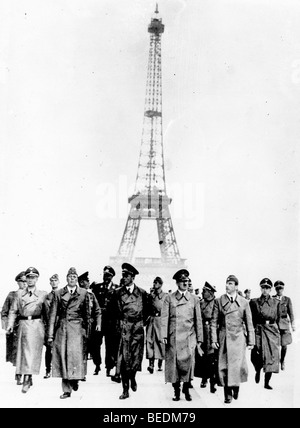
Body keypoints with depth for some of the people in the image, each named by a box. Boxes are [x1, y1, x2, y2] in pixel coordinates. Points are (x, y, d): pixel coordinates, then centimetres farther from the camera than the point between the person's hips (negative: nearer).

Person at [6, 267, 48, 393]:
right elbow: (13, 311, 9)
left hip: (37, 324, -2)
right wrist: (10, 324, -4)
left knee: (33, 351, -10)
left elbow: (47, 312, 9)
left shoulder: (43, 294, 7)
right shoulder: (19, 293, 11)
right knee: (22, 350, 7)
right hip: (23, 324, 2)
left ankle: (27, 378, -11)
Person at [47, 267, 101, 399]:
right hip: (61, 328, 1)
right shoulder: (58, 293, 8)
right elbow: (53, 314, 6)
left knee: (76, 355, -12)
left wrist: (86, 332, 6)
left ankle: (75, 379, 14)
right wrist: (50, 334, 1)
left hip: (77, 329, -1)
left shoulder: (84, 293, 6)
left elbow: (87, 314, 9)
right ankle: (66, 389, 9)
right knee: (63, 357, 1)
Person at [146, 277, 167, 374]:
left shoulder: (165, 296, 3)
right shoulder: (151, 294, 15)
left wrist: (153, 298, -9)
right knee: (149, 340, -9)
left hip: (160, 319, -3)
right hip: (151, 320, 3)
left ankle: (160, 364, 12)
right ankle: (151, 364, -14)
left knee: (160, 341, 0)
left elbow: (161, 307, -8)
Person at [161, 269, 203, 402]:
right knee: (174, 362, -1)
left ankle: (186, 390, 3)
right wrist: (164, 336, -7)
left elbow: (198, 320, 11)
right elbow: (164, 318, 2)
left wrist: (199, 339, 8)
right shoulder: (169, 298, 7)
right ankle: (176, 391, 12)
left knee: (188, 360, -12)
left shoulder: (194, 299, 11)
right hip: (173, 337, 0)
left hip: (189, 336, 0)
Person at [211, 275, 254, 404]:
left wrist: (251, 341, 4)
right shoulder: (218, 301, 3)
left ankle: (236, 386, 21)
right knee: (224, 366, 0)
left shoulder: (244, 302, 4)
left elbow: (249, 323, 7)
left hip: (238, 337, 0)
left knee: (237, 365, -6)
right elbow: (214, 322, 3)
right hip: (224, 338, 0)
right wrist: (213, 340, -3)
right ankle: (227, 394, 11)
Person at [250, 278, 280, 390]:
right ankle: (258, 371, 25)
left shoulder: (275, 302, 6)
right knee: (256, 357, -9)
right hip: (258, 331, -1)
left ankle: (267, 382, 11)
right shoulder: (254, 302, 2)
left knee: (271, 357, -1)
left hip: (272, 332, 1)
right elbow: (251, 319, 4)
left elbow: (277, 318, 13)